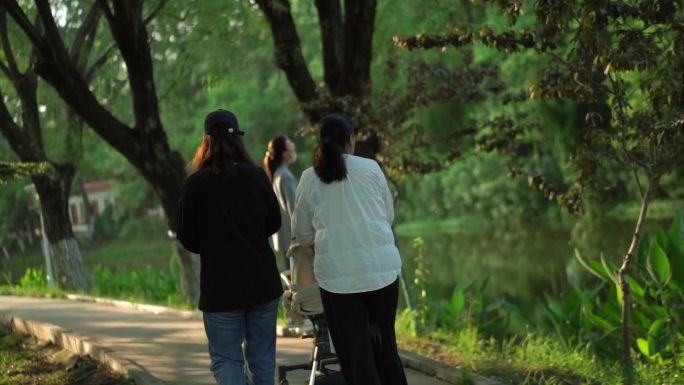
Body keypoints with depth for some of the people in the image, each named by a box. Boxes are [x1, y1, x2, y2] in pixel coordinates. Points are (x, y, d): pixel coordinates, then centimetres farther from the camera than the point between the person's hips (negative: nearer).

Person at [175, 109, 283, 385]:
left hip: (221, 285, -3)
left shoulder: (196, 184, -10)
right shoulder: (257, 177, -3)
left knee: (226, 358, 2)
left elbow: (187, 238, -4)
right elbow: (274, 223, 9)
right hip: (263, 280, 3)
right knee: (262, 356, 14)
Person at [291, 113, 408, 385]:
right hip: (381, 266, 1)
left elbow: (302, 234, 11)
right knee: (384, 344, 15)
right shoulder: (371, 168, 3)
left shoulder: (309, 178, 3)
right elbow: (389, 215, 12)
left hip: (337, 272, -1)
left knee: (355, 351, 4)